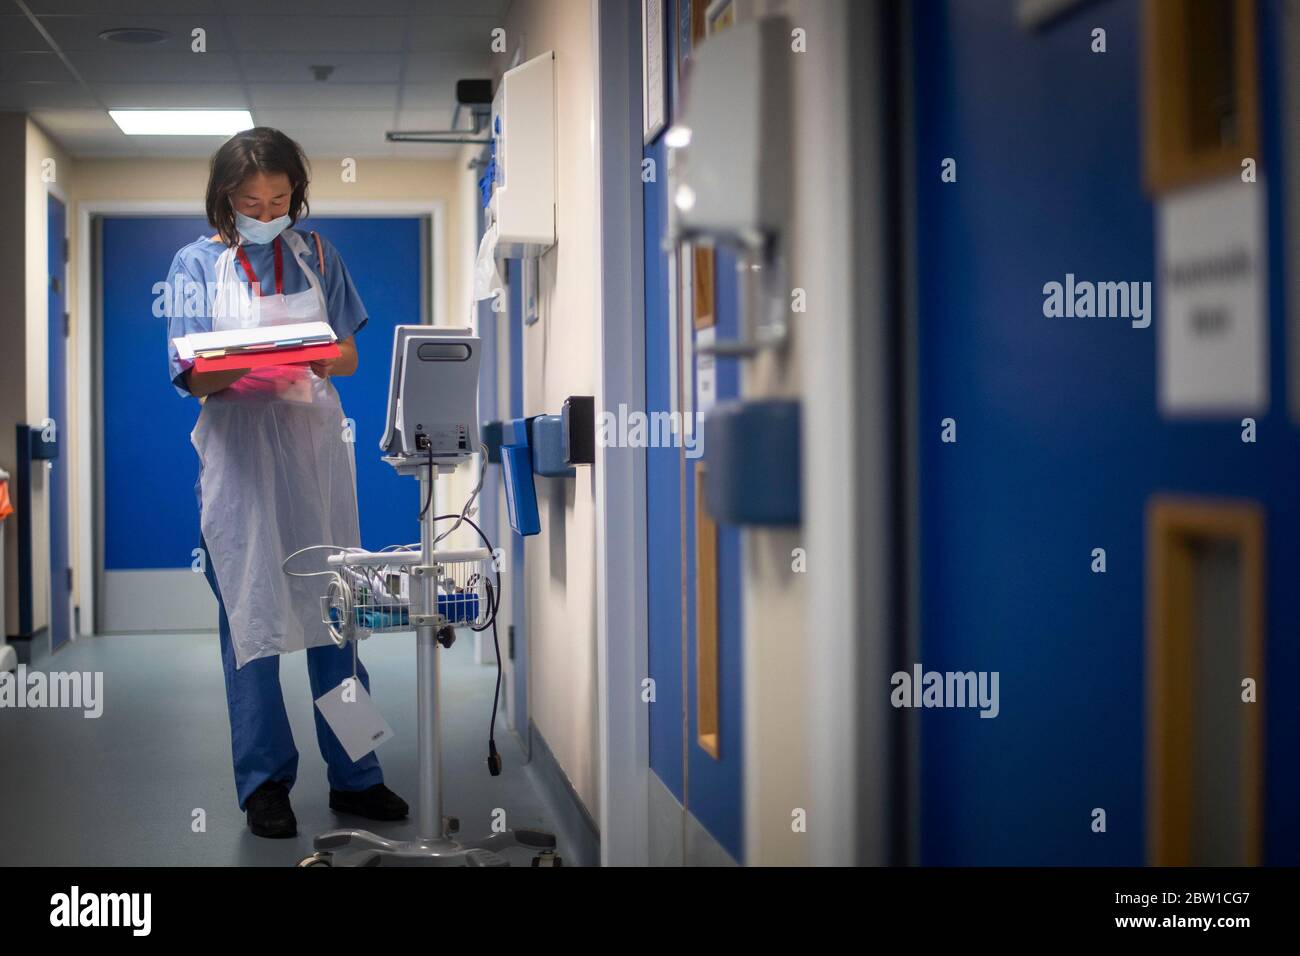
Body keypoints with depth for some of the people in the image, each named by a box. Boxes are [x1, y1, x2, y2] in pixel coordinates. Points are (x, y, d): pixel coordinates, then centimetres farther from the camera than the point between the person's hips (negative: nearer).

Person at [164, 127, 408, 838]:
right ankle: (264, 780, 8)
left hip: (314, 440, 2)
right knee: (250, 613, -1)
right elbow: (191, 377, -2)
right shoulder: (198, 263, 3)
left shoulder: (314, 253, 10)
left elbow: (349, 354, 10)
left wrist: (327, 358, -14)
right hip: (239, 447, -2)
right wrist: (241, 372, -24)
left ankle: (354, 776, 11)